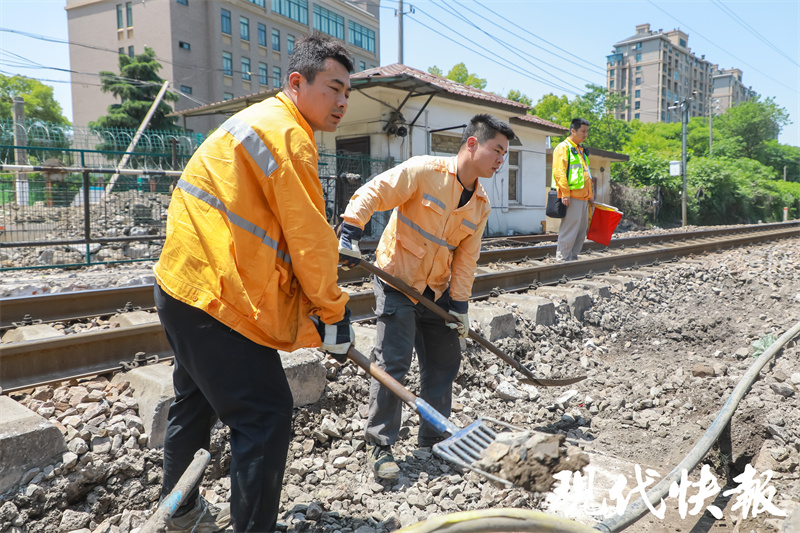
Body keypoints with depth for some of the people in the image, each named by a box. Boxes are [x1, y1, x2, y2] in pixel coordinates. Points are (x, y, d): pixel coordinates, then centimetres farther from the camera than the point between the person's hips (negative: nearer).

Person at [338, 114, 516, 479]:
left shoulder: (481, 205, 5)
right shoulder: (424, 171, -15)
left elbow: (466, 258, 6)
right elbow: (373, 193, -17)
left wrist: (459, 304, 0)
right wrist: (350, 233, -28)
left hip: (436, 290, 7)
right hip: (397, 280, -7)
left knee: (445, 360, 11)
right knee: (392, 363, -10)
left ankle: (433, 439, 28)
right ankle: (379, 446, 4)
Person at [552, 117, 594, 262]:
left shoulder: (581, 150, 22)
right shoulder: (563, 147, -6)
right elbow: (559, 172, -15)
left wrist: (590, 194, 21)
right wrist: (565, 193, -21)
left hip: (583, 197, 9)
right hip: (572, 197, -9)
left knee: (581, 230, 10)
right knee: (569, 230, -8)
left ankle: (572, 257, 18)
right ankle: (561, 258, -1)